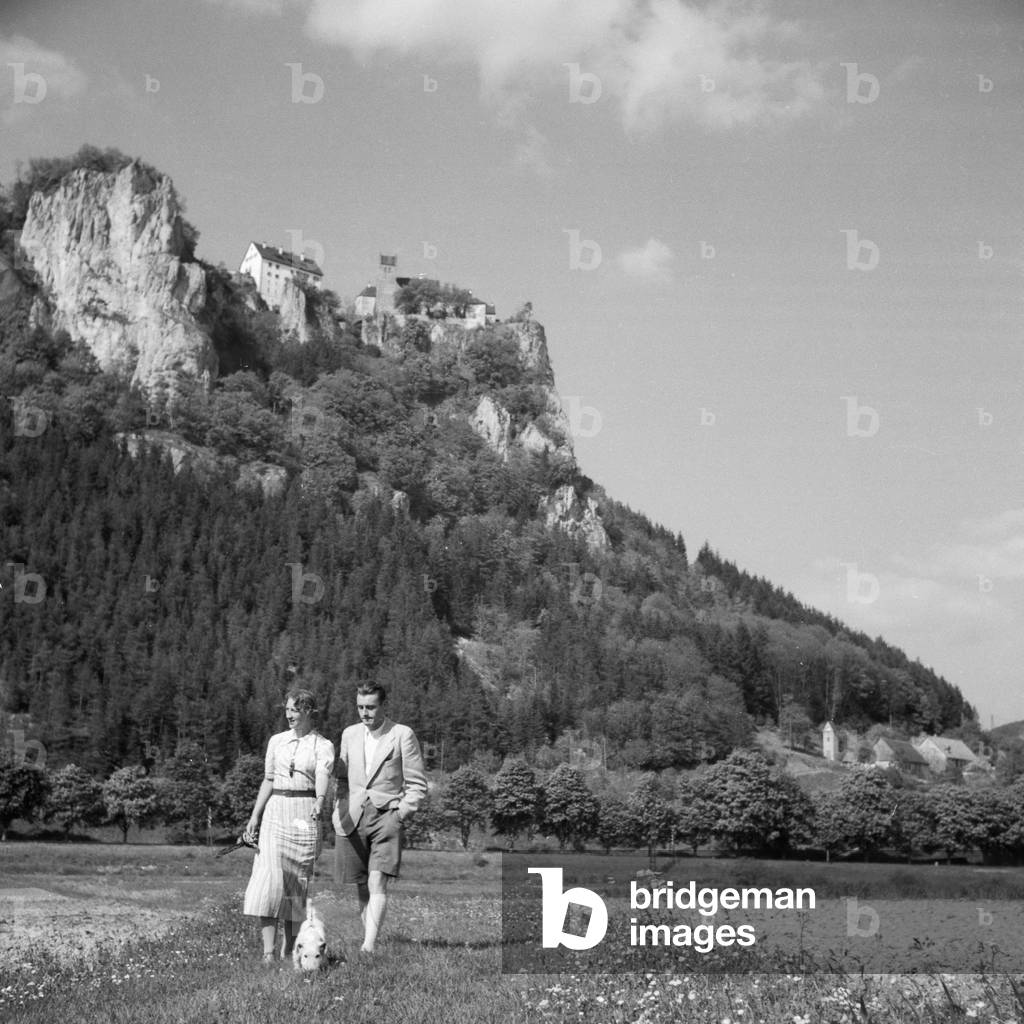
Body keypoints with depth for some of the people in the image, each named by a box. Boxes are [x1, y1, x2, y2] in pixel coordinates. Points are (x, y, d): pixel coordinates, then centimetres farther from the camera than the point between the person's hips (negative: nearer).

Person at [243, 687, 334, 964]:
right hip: (276, 810, 2)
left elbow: (323, 778, -16)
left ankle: (289, 946, 14)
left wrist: (319, 802, -36)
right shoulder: (277, 741, 12)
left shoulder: (323, 746, 1)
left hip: (305, 813, -2)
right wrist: (255, 816, 11)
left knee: (298, 881, 2)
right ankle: (268, 950, -16)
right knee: (269, 876, -11)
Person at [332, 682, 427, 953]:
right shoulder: (350, 734, 14)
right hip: (352, 819, 4)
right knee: (362, 887, 6)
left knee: (377, 884, -15)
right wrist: (339, 811, 9)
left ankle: (369, 944, -21)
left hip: (387, 816, -4)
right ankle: (367, 936, 16)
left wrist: (400, 814, -7)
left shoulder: (403, 735, 0)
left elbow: (417, 784, 2)